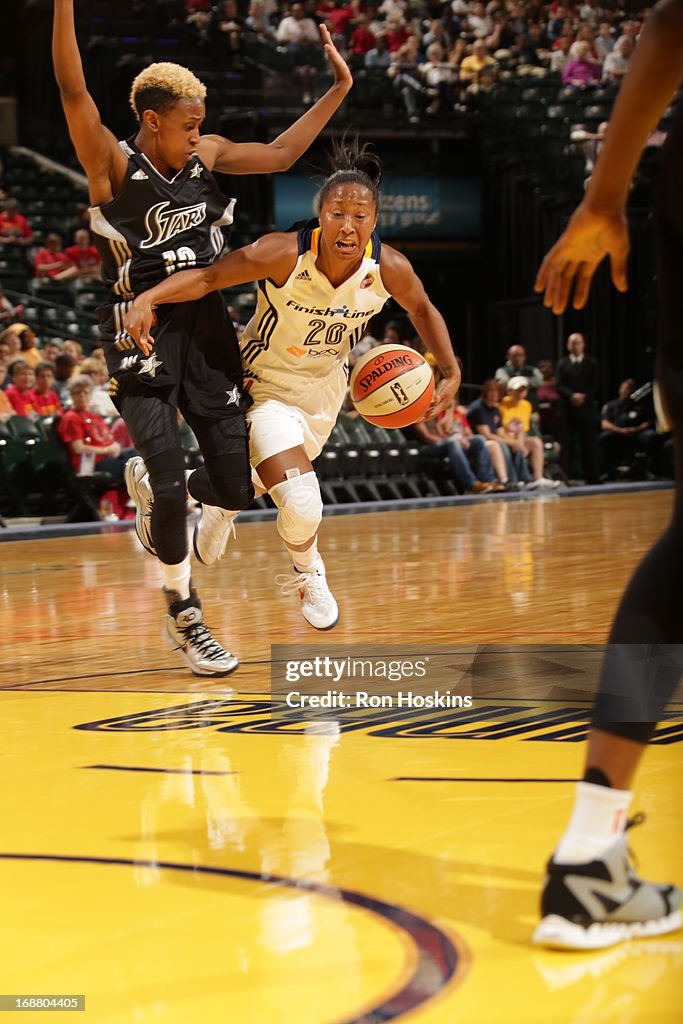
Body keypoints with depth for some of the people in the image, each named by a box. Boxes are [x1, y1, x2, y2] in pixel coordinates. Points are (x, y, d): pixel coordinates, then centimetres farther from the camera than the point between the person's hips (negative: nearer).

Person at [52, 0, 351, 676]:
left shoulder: (205, 156, 7)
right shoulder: (112, 163, -9)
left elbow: (281, 154, 17)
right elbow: (72, 88, -23)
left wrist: (338, 90, 16)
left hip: (205, 328, 5)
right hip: (140, 334, -5)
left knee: (237, 488, 0)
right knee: (170, 479, -14)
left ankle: (155, 489, 34)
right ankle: (183, 615, 7)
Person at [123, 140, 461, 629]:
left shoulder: (390, 269, -21)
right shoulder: (285, 255, -32)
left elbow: (423, 310, 0)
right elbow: (207, 276, -26)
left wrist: (451, 372, -6)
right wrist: (148, 298, -41)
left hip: (325, 385, 5)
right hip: (267, 383, -4)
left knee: (278, 477, 24)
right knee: (303, 507, -17)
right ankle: (308, 573, 18)